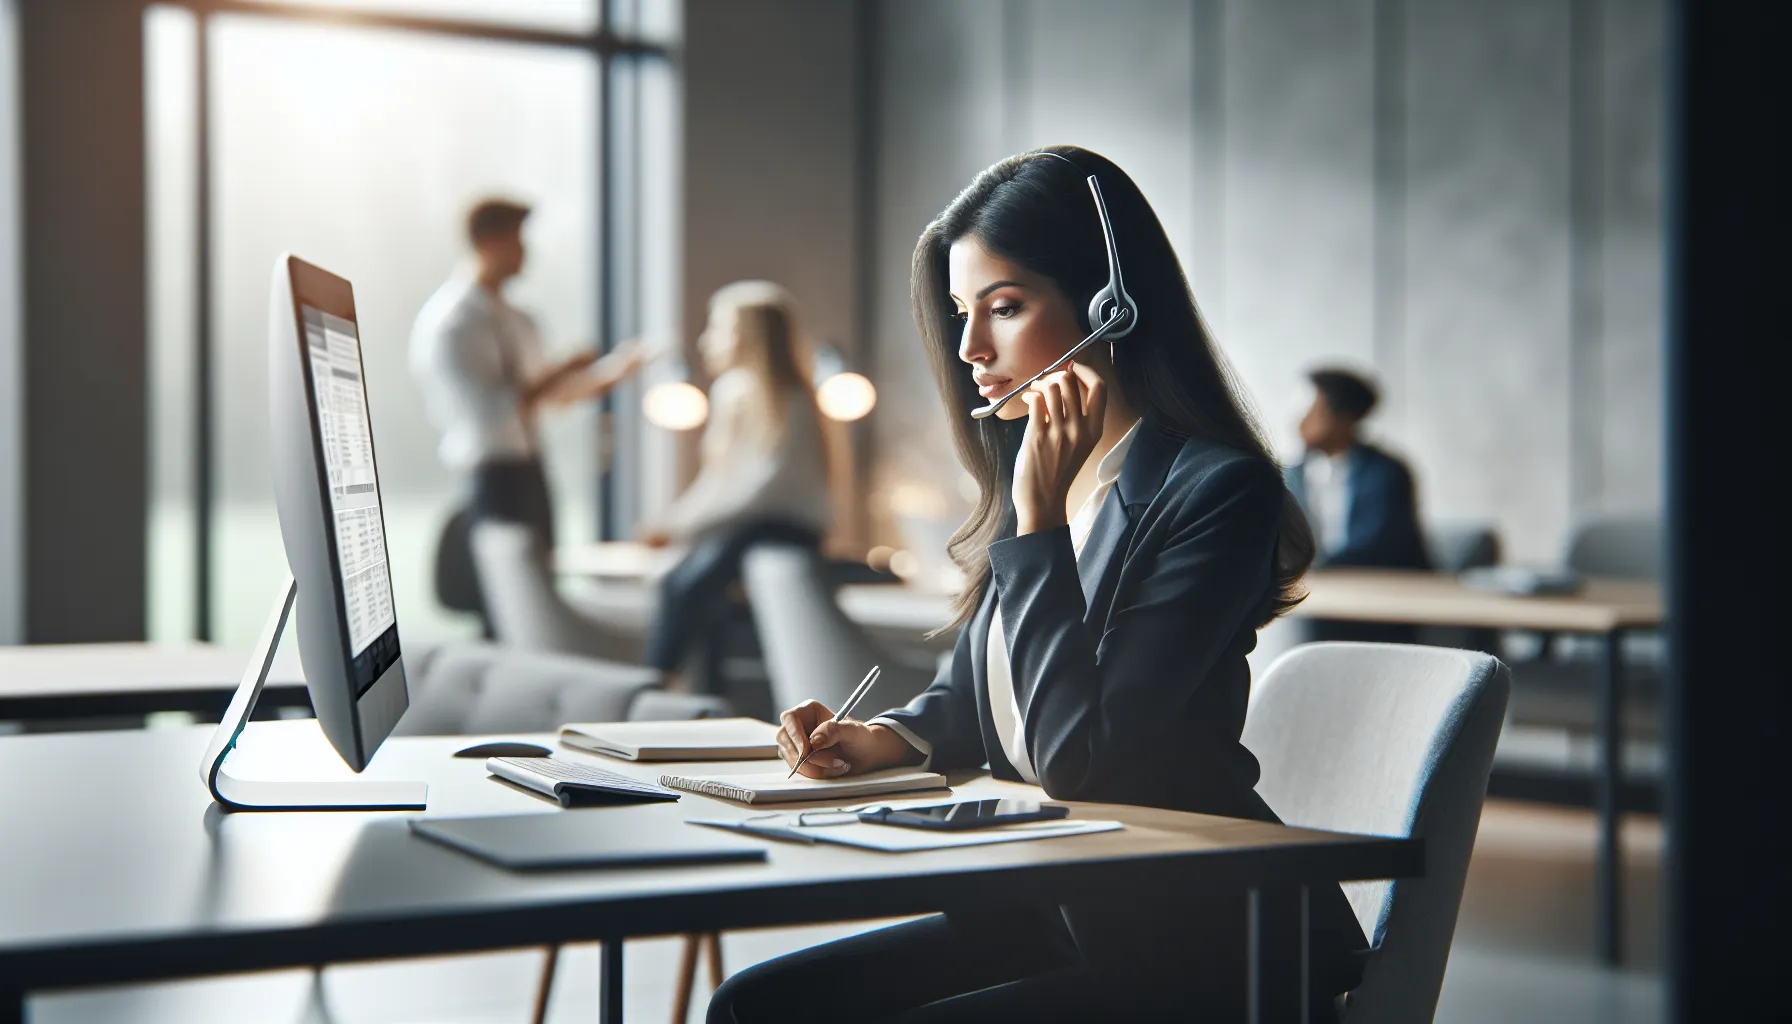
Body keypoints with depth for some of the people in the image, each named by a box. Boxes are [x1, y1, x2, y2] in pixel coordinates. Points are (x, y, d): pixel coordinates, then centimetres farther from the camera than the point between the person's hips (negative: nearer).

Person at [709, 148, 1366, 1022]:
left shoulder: (1220, 490, -15)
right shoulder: (1026, 474, 9)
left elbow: (1080, 758, -22)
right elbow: (969, 697, 23)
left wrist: (1041, 519, -19)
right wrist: (879, 739, 1)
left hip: (1191, 946, -8)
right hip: (1042, 913, 8)